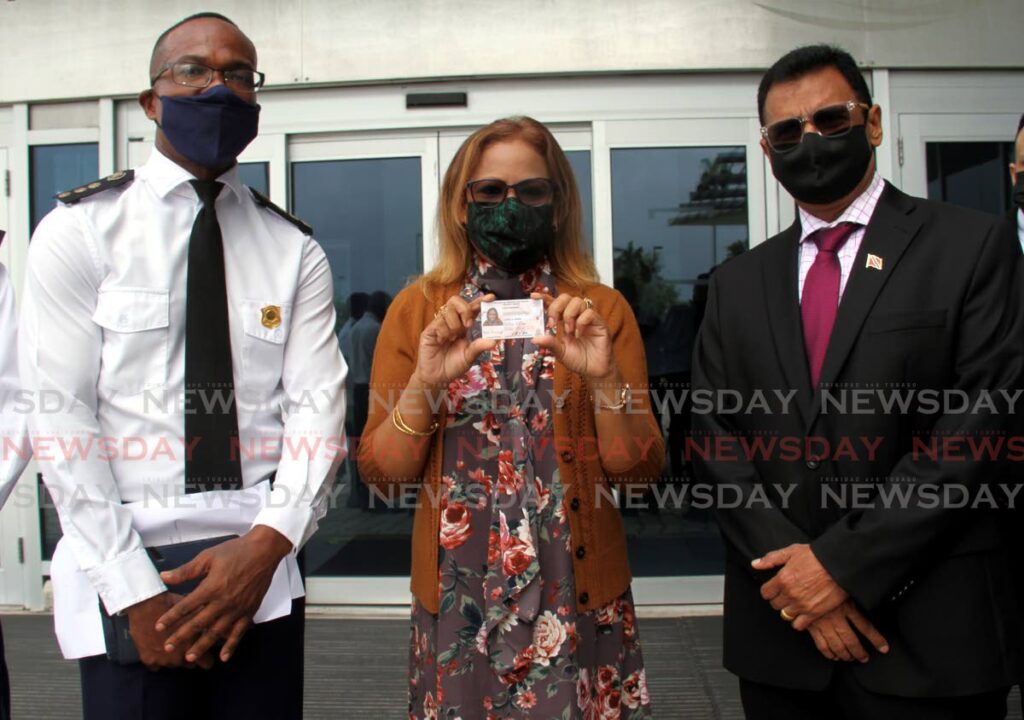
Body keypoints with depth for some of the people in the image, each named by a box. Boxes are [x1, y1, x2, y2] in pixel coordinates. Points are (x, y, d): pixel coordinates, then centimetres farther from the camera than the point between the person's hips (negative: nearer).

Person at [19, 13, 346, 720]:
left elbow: (318, 407, -2)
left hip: (261, 564, 2)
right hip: (125, 569, -2)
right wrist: (135, 593, -12)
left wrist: (268, 541, -17)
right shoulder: (80, 230, -2)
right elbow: (60, 419, -7)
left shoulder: (295, 250, 5)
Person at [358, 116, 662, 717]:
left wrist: (602, 377, -20)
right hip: (457, 599, 0)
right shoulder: (418, 310, -1)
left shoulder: (602, 310, -1)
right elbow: (383, 475, -3)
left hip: (578, 598, 0)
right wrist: (424, 383, -20)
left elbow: (641, 472, -4)